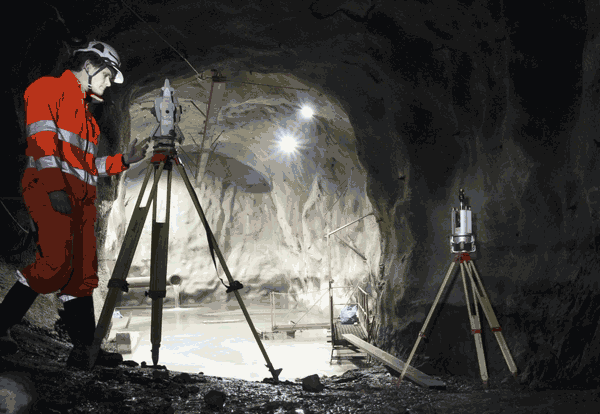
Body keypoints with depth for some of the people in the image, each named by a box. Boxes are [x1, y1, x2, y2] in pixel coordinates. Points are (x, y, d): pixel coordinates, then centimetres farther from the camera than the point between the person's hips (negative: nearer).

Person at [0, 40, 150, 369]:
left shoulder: (84, 111, 31)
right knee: (55, 262, -21)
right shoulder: (49, 89, 5)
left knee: (82, 271, 2)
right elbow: (41, 136, -11)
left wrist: (125, 160, 17)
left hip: (81, 197, 9)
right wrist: (54, 183, -22)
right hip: (49, 188, -9)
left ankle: (84, 348, 2)